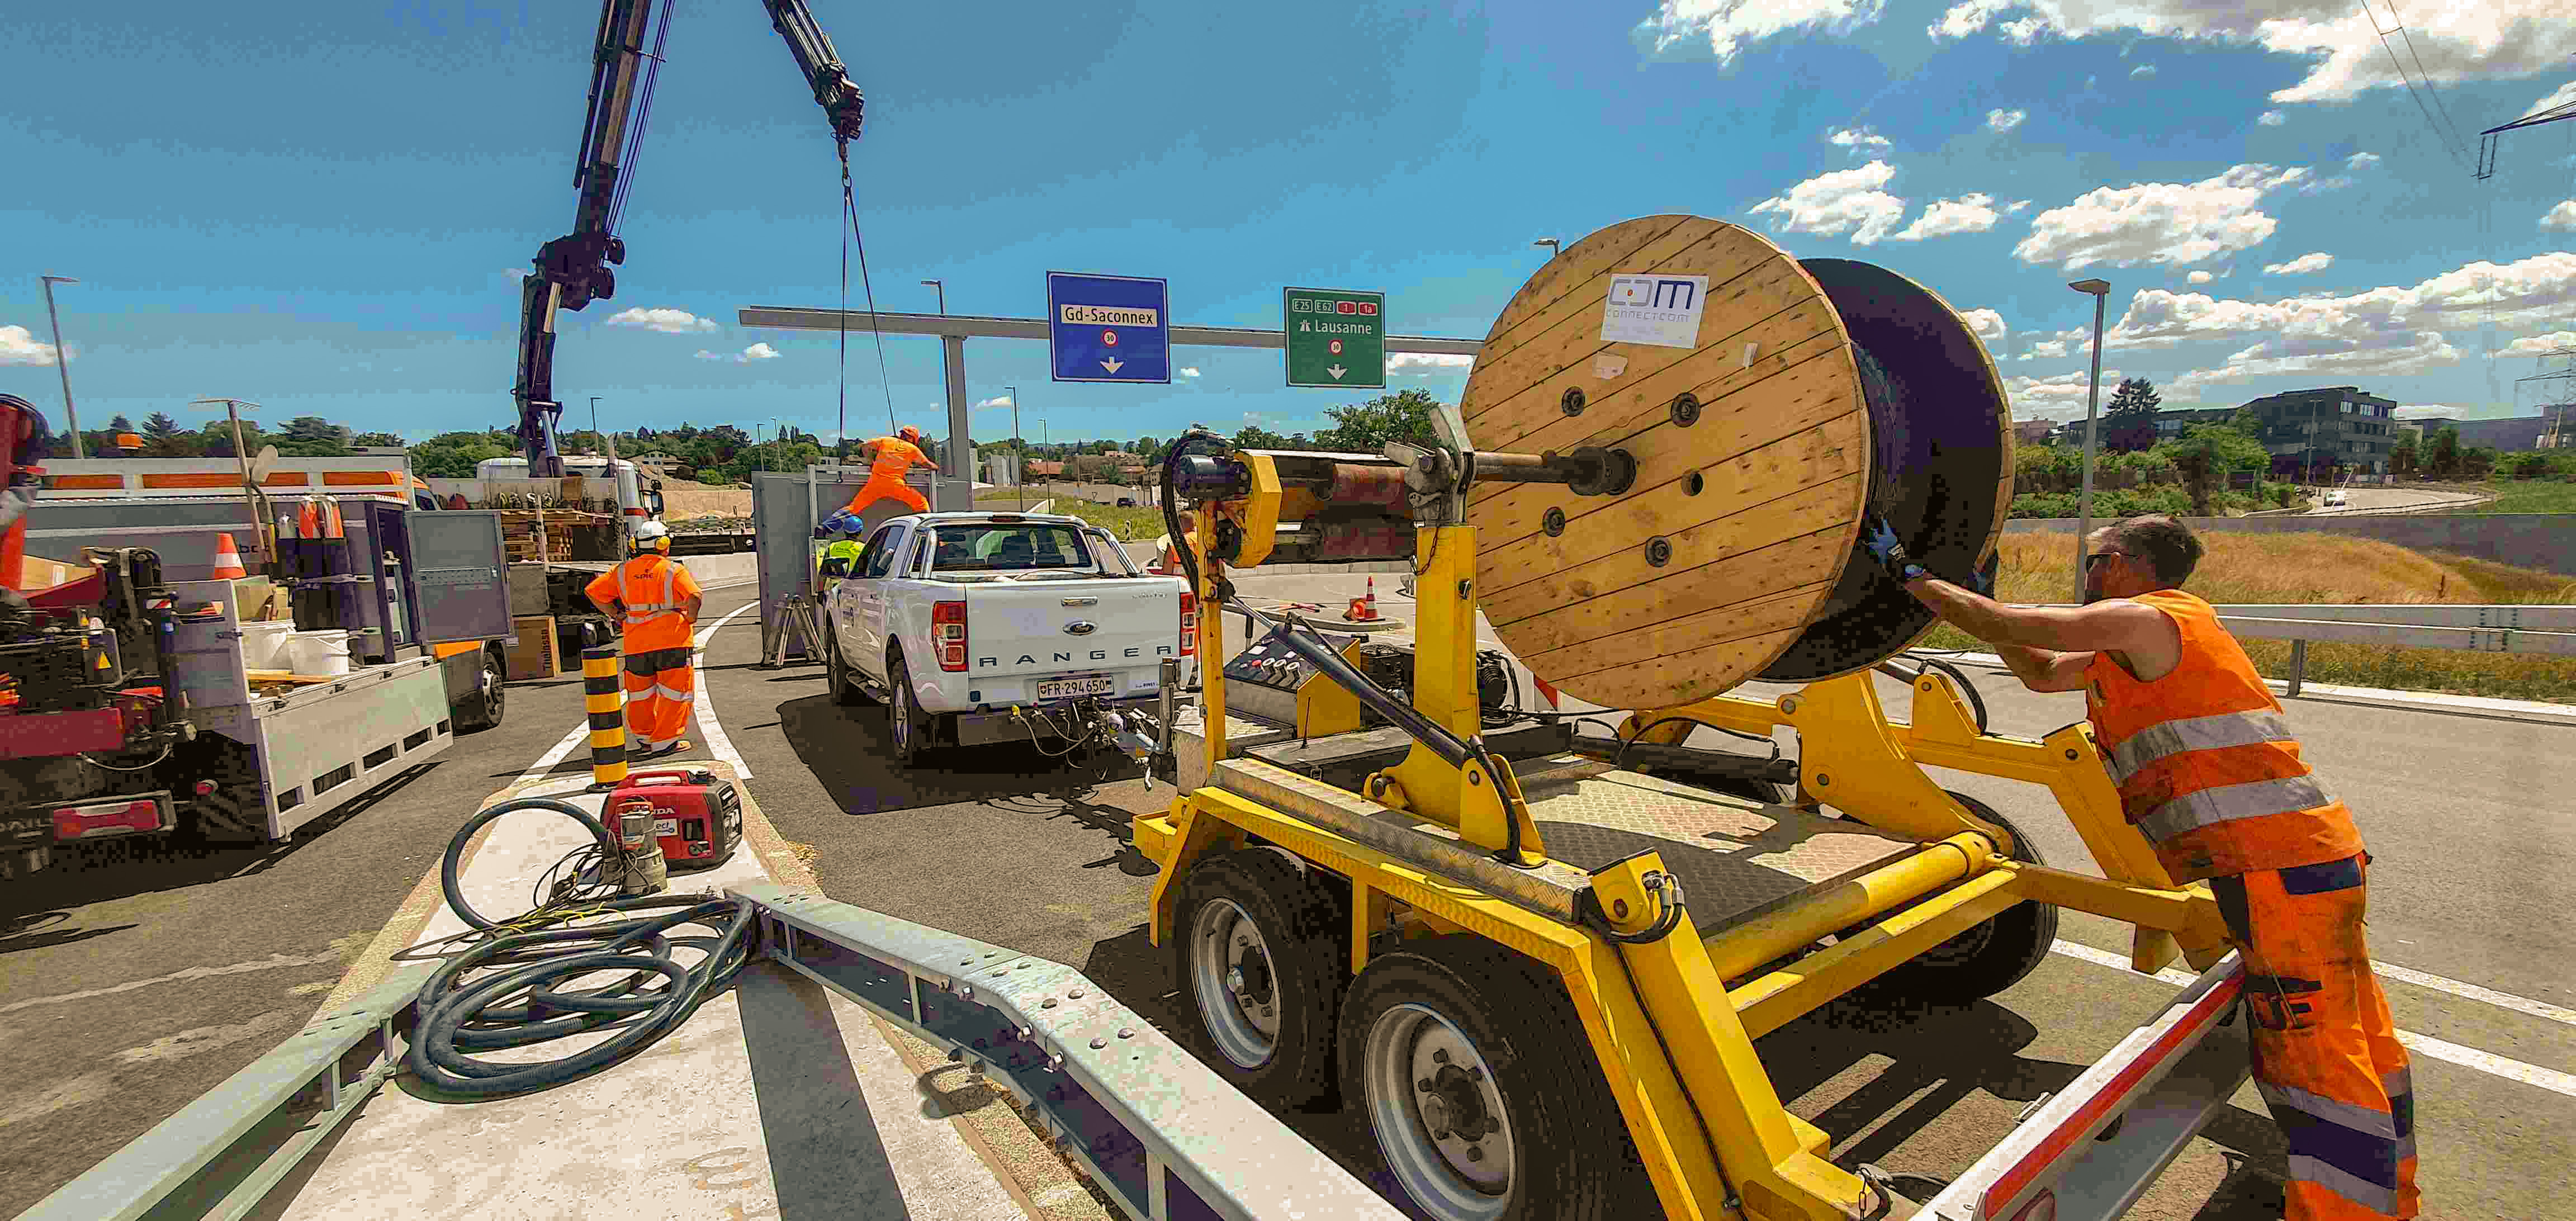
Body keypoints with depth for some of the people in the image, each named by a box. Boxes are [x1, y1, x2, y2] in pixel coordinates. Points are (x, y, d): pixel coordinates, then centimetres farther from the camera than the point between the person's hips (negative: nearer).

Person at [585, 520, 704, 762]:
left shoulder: (623, 571, 9)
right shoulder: (673, 570, -6)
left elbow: (592, 591, 11)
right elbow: (695, 597, -21)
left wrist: (616, 614, 13)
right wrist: (690, 619, -5)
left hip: (636, 643, 5)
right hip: (671, 641, -5)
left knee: (640, 692, 18)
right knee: (675, 691, 4)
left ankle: (644, 736, 31)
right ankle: (664, 742, 3)